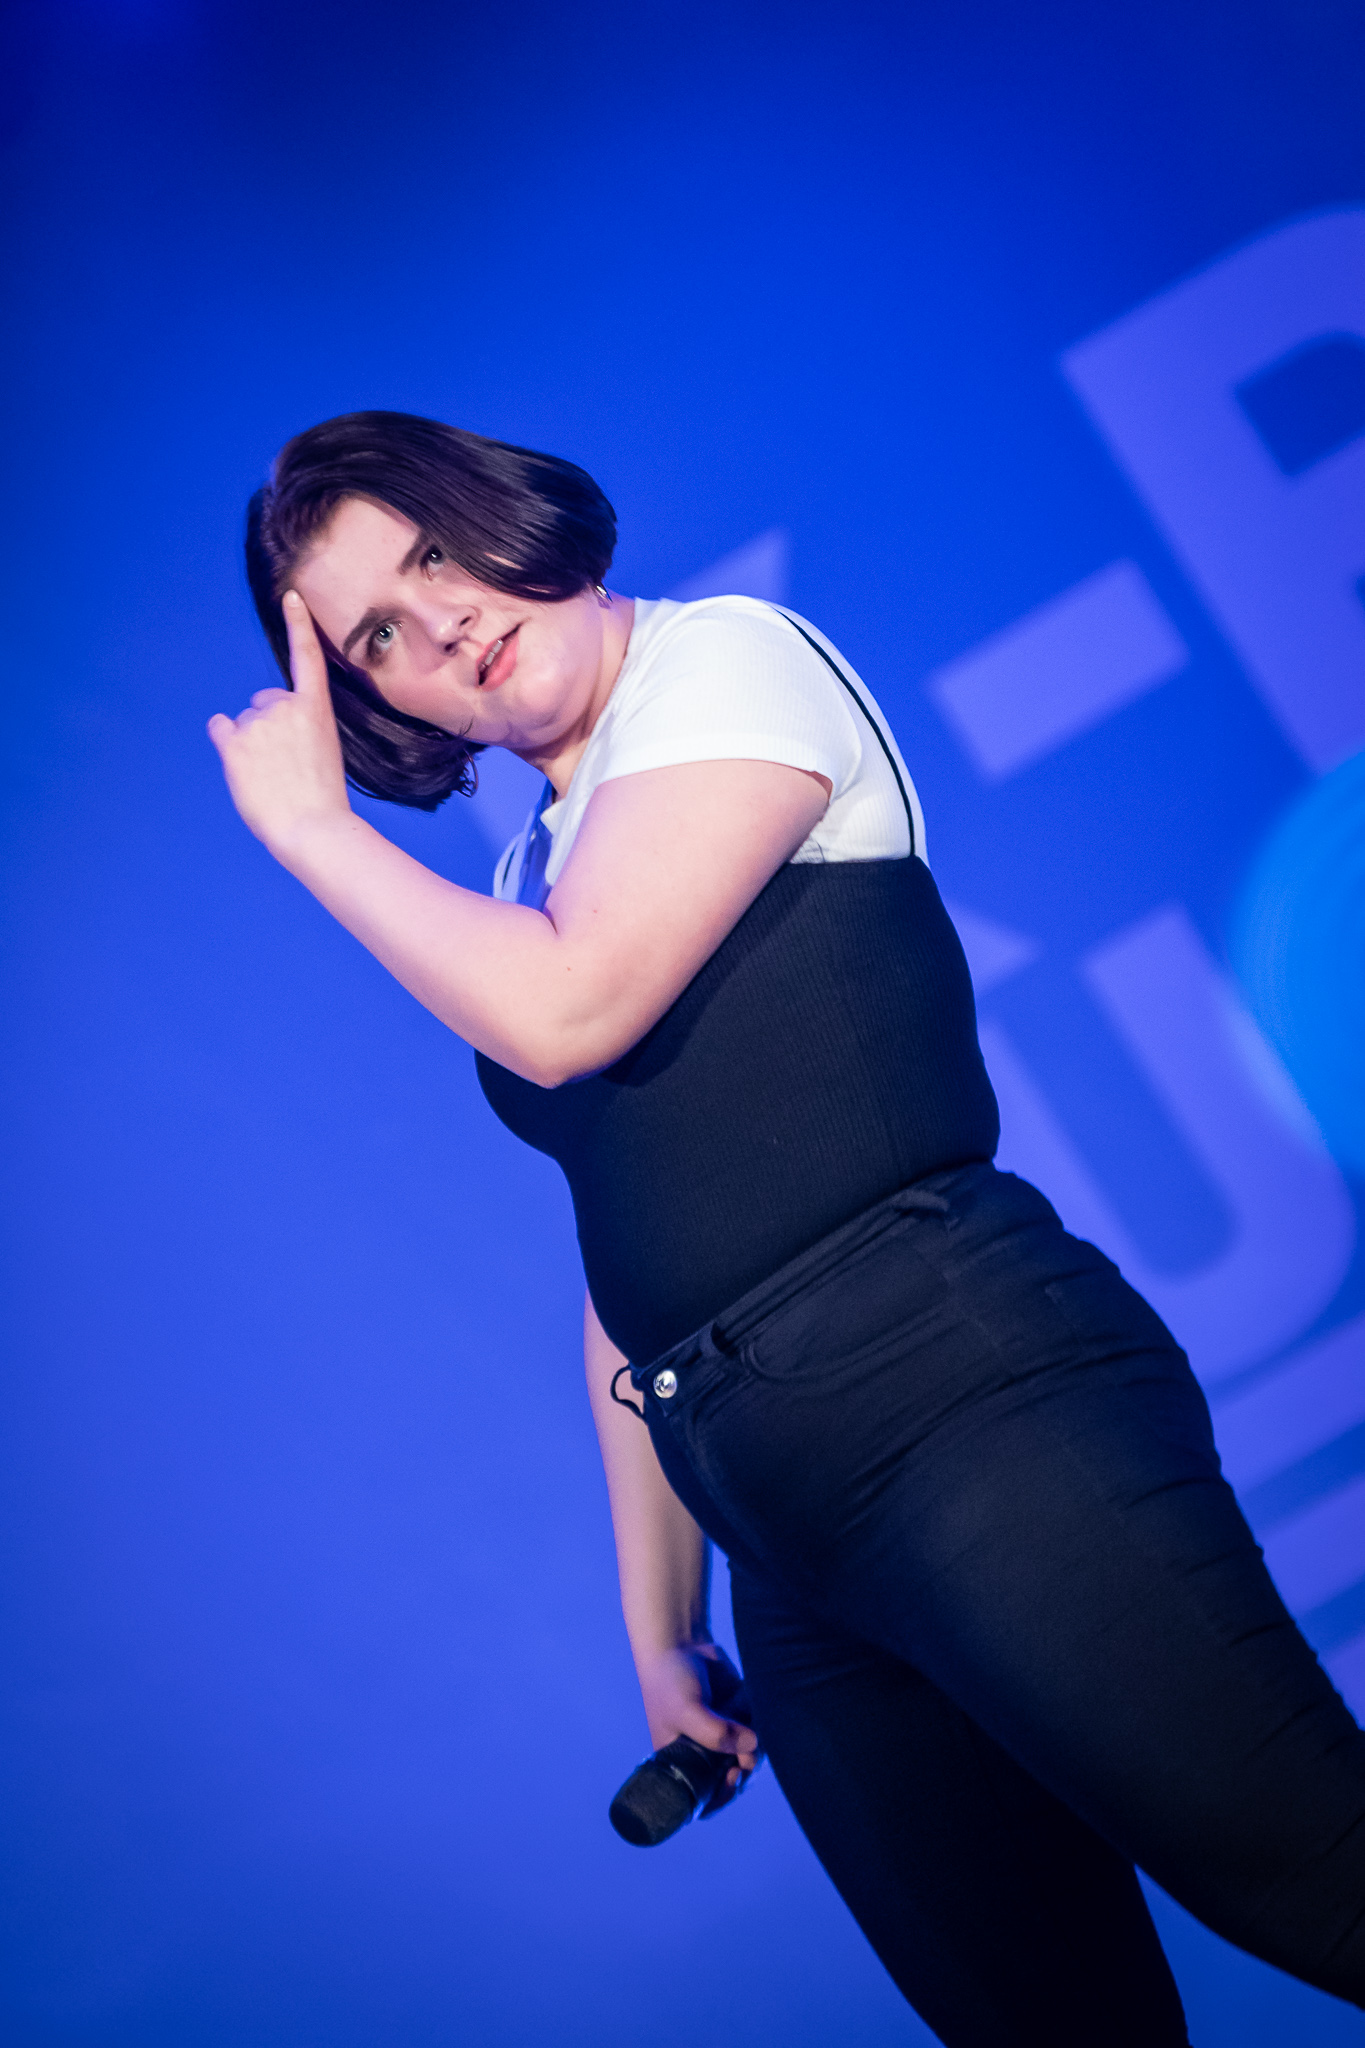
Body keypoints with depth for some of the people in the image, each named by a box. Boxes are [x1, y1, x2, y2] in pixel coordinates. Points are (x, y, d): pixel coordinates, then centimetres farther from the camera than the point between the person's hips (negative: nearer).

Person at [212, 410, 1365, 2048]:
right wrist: (659, 1623, 19)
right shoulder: (520, 889, 22)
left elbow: (568, 1011, -14)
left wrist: (312, 829, 1)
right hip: (789, 1546, 7)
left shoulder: (729, 658, 2)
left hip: (963, 1407, -7)